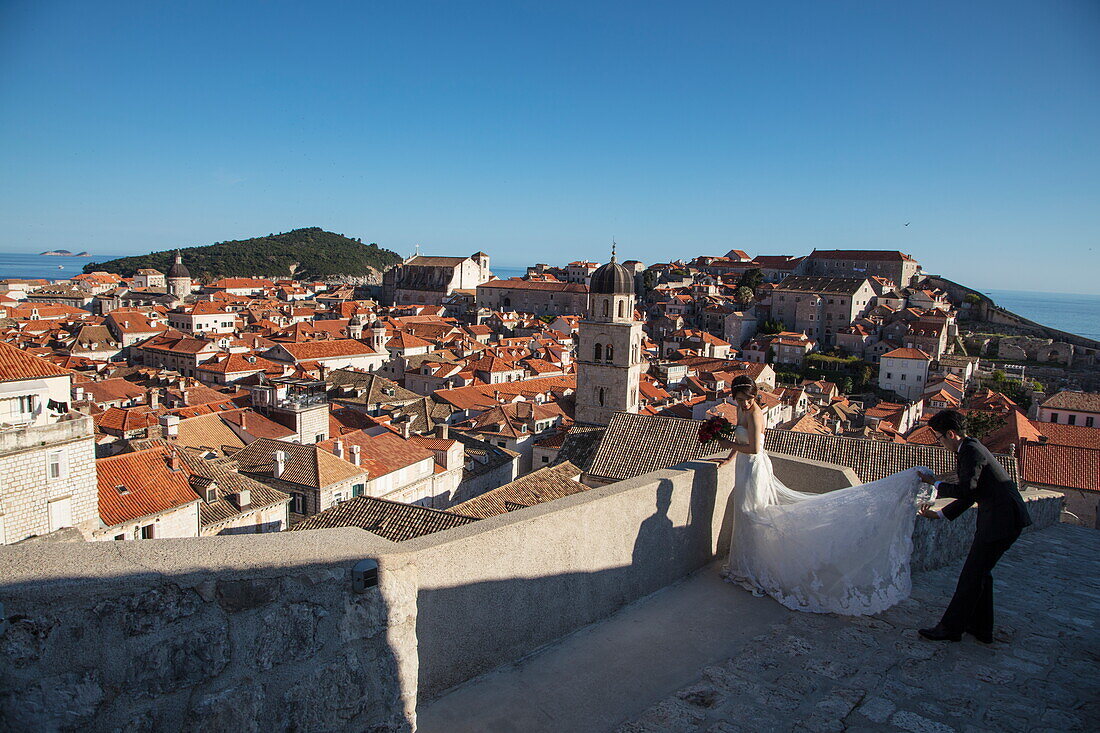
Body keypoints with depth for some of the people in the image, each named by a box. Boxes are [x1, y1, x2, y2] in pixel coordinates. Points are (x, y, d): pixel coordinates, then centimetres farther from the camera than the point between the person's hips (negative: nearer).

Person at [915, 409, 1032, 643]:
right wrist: (940, 514, 20)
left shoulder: (972, 451, -15)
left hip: (1001, 520, -11)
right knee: (980, 571, 18)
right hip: (1004, 518, 11)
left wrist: (935, 484, -10)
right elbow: (970, 494, 22)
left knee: (972, 573, -5)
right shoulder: (972, 448, 17)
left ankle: (950, 628, 2)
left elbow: (965, 490, -26)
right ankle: (981, 628, 28)